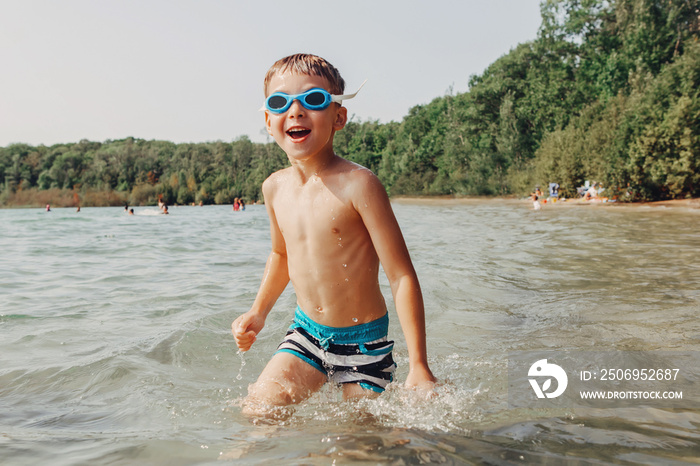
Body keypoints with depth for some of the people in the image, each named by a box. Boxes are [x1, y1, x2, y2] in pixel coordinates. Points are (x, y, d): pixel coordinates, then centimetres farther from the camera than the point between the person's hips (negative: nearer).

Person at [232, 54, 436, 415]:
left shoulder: (357, 184, -21)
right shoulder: (275, 187, -2)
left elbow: (402, 277, -20)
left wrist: (419, 366, -21)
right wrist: (259, 311, 14)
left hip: (362, 341, -4)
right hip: (306, 332, 5)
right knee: (257, 409, -6)